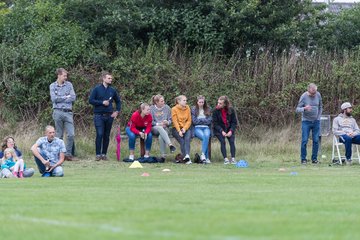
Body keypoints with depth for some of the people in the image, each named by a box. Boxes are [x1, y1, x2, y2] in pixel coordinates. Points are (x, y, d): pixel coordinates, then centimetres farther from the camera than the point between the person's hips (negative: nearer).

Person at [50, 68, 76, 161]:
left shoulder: (69, 85, 10)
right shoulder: (53, 86, 6)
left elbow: (73, 97, -1)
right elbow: (54, 98, -7)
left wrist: (60, 98, -4)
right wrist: (66, 97, -2)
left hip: (68, 112, 2)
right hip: (58, 112, -2)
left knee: (71, 134, -6)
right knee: (59, 135, 2)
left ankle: (68, 154, 3)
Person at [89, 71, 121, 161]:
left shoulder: (112, 90, 10)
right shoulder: (97, 89, 0)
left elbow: (118, 101, 23)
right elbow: (91, 100, -5)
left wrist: (117, 111, 10)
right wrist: (102, 102, -12)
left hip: (109, 116, 4)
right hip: (99, 115, -4)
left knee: (106, 136, 6)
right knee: (99, 134, -11)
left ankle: (104, 154, 14)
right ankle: (98, 154, -5)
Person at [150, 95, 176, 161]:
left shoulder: (167, 108, 6)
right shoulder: (152, 108, -1)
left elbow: (170, 120, 9)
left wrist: (167, 122, -14)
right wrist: (158, 124, -16)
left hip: (165, 128, 1)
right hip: (154, 128, -1)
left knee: (161, 137, -34)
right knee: (160, 128, -39)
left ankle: (163, 155, -32)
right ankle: (170, 144, -50)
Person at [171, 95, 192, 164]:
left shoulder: (187, 108, 10)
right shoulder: (174, 109, 0)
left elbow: (189, 120, 8)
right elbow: (175, 121, -7)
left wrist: (184, 128, -9)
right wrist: (179, 131, -19)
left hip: (186, 128, 2)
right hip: (177, 128, -2)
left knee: (187, 139, -28)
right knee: (182, 141, -26)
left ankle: (187, 155, -44)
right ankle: (186, 158, -36)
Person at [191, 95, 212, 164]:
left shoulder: (208, 109, 14)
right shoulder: (193, 109, 9)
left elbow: (209, 121, 5)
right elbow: (194, 121, -1)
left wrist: (200, 120, 0)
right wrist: (204, 120, 1)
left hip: (206, 128, 2)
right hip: (197, 128, -2)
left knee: (206, 136, -35)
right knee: (204, 137, -33)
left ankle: (203, 155, -40)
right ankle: (207, 157, -37)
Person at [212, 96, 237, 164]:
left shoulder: (231, 110, -6)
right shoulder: (216, 111, -9)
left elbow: (234, 122, -2)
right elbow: (215, 123, -8)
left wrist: (231, 131, -17)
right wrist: (222, 131, -19)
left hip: (229, 130, 1)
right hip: (219, 130, -1)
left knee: (232, 141, -21)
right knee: (223, 141, -24)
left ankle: (233, 158, -21)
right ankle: (225, 159, -24)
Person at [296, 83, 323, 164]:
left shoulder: (318, 95, 2)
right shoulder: (304, 96, -9)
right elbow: (297, 109, -11)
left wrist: (319, 117, 7)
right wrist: (304, 108, -30)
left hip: (316, 121, 3)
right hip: (306, 121, -3)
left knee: (316, 140, 0)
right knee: (304, 140, -6)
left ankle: (314, 158, 8)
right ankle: (303, 159, 1)